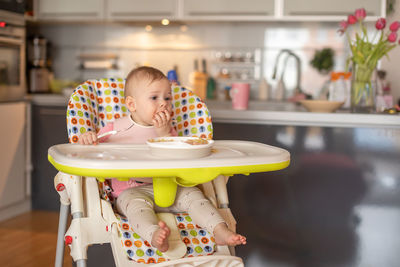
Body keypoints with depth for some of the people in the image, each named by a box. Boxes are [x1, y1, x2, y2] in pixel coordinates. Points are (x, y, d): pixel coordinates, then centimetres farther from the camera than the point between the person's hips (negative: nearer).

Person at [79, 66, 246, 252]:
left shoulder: (167, 130, 13)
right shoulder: (115, 128, 5)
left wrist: (165, 133, -11)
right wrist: (87, 138, -17)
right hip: (131, 191, -3)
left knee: (192, 194, -19)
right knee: (137, 203, -35)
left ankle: (221, 231, -28)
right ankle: (155, 235, -61)